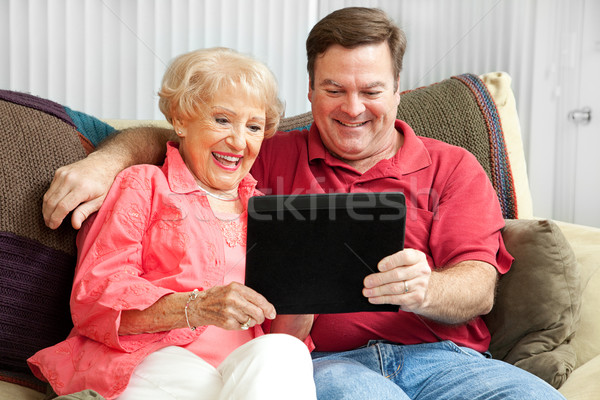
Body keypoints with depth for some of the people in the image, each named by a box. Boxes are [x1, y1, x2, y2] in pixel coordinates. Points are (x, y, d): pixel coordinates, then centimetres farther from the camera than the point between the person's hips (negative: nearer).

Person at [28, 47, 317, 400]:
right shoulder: (143, 185, 13)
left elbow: (283, 332, 20)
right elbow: (94, 294, -2)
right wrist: (196, 307, -19)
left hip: (244, 363, 4)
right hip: (148, 357, -4)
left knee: (283, 352, -32)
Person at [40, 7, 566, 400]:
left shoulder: (452, 167, 18)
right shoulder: (274, 159, 23)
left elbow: (479, 288, 6)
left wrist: (424, 290, -19)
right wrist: (106, 161, 6)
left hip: (441, 357, 2)